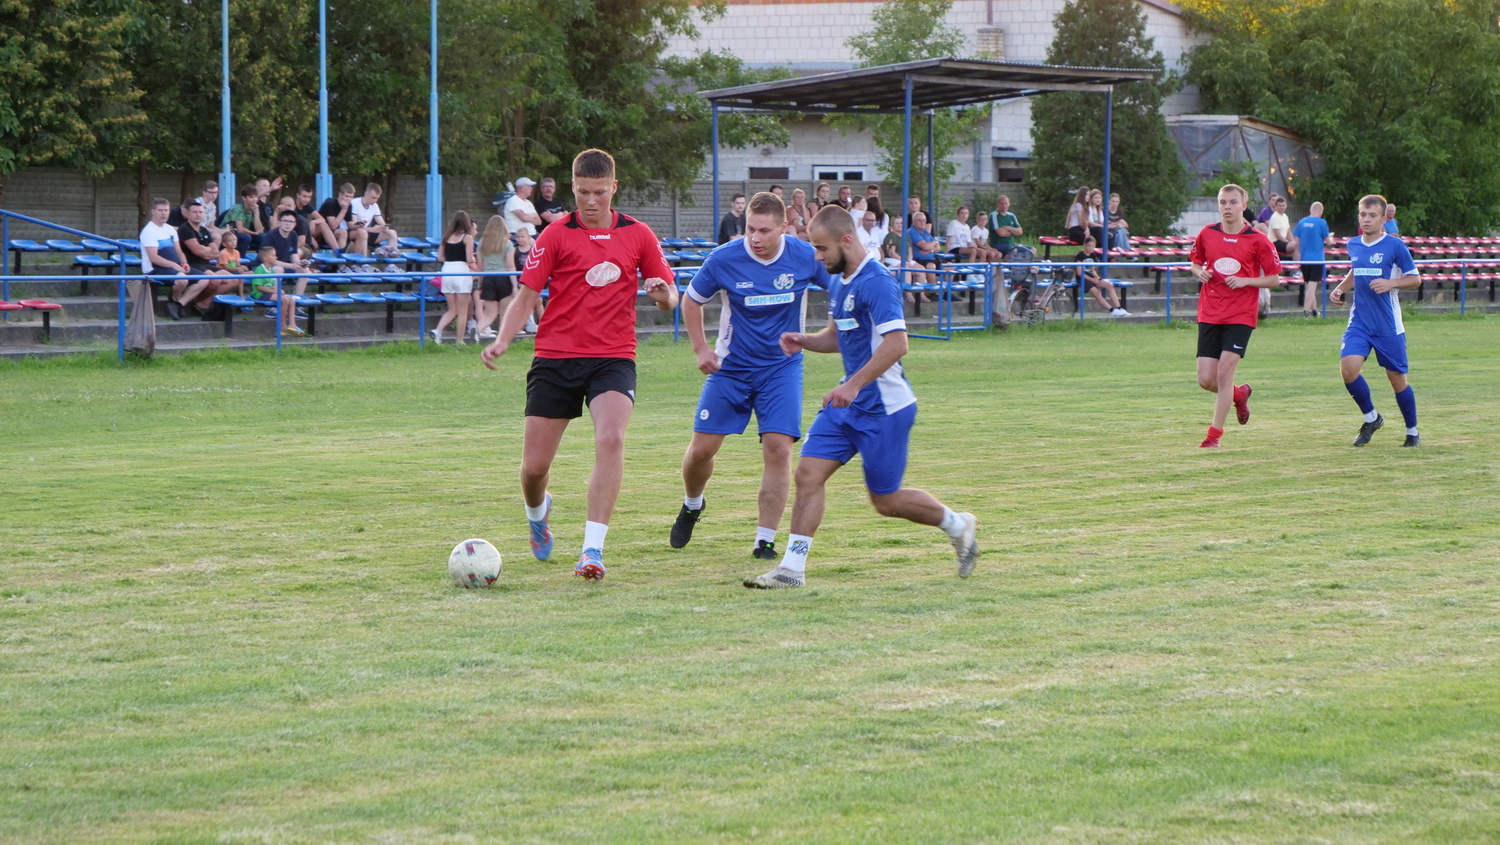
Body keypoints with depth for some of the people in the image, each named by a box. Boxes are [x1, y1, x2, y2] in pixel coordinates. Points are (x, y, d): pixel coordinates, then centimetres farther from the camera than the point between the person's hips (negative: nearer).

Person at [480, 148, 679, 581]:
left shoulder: (638, 235, 6)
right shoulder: (556, 235, 2)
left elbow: (669, 298, 11)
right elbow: (526, 295, 2)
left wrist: (663, 294, -14)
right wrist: (501, 341, -15)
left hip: (613, 358, 0)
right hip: (555, 357, 0)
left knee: (611, 439, -27)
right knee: (534, 466, 1)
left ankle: (593, 549, -25)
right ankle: (538, 512, 38)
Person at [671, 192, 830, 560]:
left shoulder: (805, 257, -12)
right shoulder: (723, 259, -13)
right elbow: (691, 301, 4)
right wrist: (701, 349, -5)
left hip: (782, 368, 0)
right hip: (730, 366, 0)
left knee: (778, 448, -13)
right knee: (702, 448, -1)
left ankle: (765, 540, -4)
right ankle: (691, 506, 33)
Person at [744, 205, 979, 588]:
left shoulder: (877, 282, -19)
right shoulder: (838, 282, 10)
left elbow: (896, 344, -28)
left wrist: (854, 384, -33)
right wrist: (805, 340, 3)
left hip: (884, 407, -8)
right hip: (847, 404, 9)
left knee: (886, 500, 3)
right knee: (808, 473, -4)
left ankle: (958, 526, 27)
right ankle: (792, 568, -2)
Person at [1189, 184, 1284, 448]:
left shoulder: (1257, 240, -5)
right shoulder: (1207, 234, 4)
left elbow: (1274, 279, -1)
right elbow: (1195, 263, 19)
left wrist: (1245, 281, -16)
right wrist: (1200, 272, -4)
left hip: (1240, 316, -4)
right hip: (1209, 314, 4)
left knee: (1225, 372, -13)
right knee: (1206, 380, 0)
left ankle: (1214, 435, -2)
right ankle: (1240, 394, 33)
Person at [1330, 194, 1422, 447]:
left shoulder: (1395, 245, -7)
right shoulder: (1353, 245, 7)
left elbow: (1415, 278, -2)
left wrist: (1391, 283, -19)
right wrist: (1340, 289, 8)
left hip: (1389, 326, -4)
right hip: (1359, 322, 4)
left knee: (1397, 378, 3)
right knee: (1348, 367, -17)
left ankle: (1412, 431, 24)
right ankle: (1371, 418, 7)